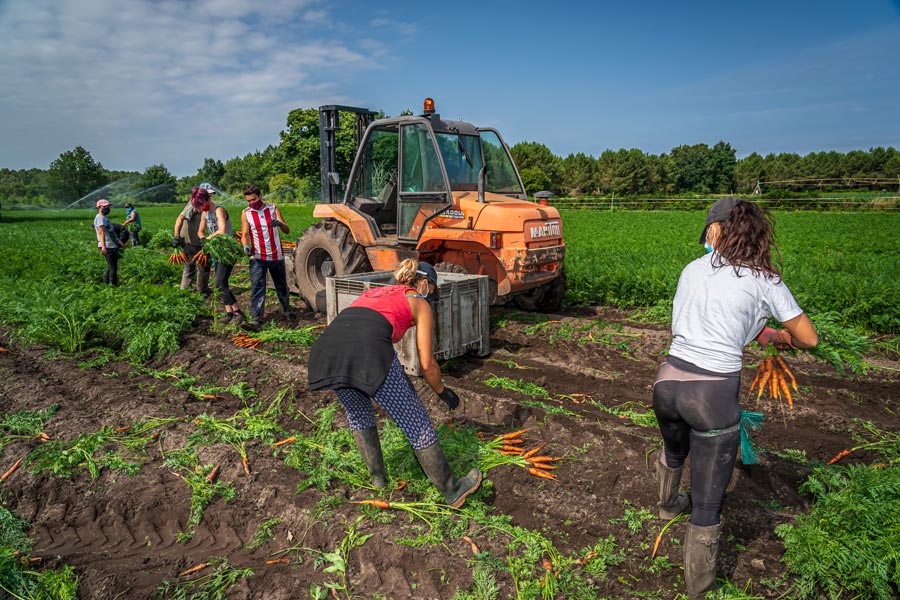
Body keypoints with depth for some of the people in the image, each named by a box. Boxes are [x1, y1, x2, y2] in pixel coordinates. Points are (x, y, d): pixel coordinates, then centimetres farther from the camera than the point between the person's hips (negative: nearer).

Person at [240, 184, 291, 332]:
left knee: (281, 285, 15)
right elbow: (244, 234, -6)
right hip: (258, 257, -1)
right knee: (257, 289, -11)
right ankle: (256, 321, -16)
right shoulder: (246, 213, 0)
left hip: (276, 256, 1)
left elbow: (287, 231, -7)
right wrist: (245, 245, -28)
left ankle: (287, 311, 37)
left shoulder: (273, 209, -1)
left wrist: (280, 223, -30)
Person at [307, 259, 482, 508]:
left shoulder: (373, 292, 37)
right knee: (417, 424, 11)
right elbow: (427, 364, 18)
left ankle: (377, 477, 44)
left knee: (358, 413, 33)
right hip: (367, 349, -5)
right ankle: (452, 491, 25)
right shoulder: (419, 303, 22)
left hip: (327, 344, 6)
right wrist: (443, 391, 37)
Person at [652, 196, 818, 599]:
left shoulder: (693, 270, 7)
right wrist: (776, 337, 30)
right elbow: (809, 339, 9)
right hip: (715, 395, -4)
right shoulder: (765, 281, -1)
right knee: (707, 505, 10)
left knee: (673, 451, 36)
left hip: (669, 380, 4)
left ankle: (668, 504, 66)